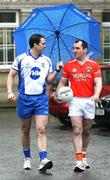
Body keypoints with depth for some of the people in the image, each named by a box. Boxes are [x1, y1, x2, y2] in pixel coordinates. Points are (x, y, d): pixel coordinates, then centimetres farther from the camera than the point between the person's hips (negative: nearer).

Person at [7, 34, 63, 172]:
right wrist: (10, 92, -7)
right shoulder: (21, 59, 2)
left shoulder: (46, 60, 11)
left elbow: (49, 80, 14)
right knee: (25, 130, 10)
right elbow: (11, 76, 6)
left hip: (41, 98, 1)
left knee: (41, 130, -12)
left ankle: (43, 160, -20)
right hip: (25, 98, -1)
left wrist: (57, 70, -2)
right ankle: (27, 158, 24)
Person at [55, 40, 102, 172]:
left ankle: (84, 158, 28)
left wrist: (96, 94, -23)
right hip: (75, 100, -1)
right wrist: (57, 94, -5)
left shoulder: (94, 65, 2)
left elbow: (98, 82, -5)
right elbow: (62, 82, 11)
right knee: (77, 130, -10)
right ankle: (79, 161, -13)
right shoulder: (68, 65, 5)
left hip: (89, 101, 1)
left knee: (86, 131, 12)